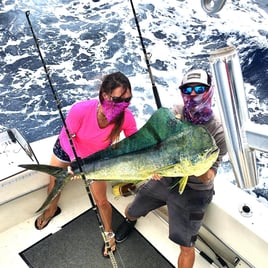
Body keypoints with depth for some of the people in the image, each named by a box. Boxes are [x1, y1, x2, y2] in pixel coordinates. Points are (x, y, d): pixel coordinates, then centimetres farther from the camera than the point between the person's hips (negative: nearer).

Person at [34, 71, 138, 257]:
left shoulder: (126, 117, -36)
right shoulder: (81, 110, -41)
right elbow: (68, 136, -24)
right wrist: (74, 160, -39)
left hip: (96, 157, 0)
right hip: (67, 149, 0)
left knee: (101, 201, 5)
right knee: (54, 184, 24)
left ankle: (109, 234, 37)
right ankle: (51, 210, 60)